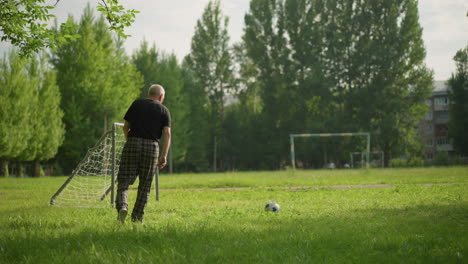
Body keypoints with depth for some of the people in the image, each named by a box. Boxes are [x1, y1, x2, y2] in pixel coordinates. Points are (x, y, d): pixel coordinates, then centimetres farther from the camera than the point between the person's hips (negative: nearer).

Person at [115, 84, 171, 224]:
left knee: (124, 181, 0)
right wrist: (164, 155, -4)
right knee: (144, 186, 10)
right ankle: (137, 218, 12)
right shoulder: (164, 110, 10)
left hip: (132, 143, 0)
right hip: (152, 146, 0)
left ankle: (122, 206, -25)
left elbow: (126, 126, 10)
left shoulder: (137, 103, 12)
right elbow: (167, 133, -2)